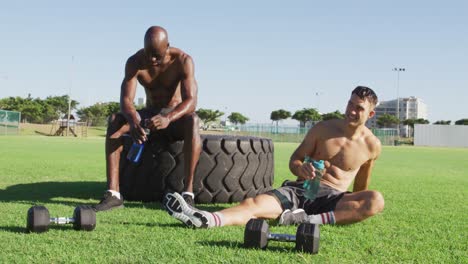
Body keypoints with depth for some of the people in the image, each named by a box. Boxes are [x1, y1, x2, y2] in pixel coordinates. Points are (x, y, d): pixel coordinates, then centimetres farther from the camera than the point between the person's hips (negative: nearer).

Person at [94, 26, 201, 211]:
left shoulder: (183, 61, -22)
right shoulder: (135, 62, -15)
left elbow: (191, 101, -32)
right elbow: (125, 100, -24)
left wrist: (168, 118, -53)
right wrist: (133, 121, -48)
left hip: (175, 116, -2)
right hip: (149, 114, 3)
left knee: (192, 120, -38)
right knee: (115, 120, -26)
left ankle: (188, 192, -41)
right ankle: (112, 193, -32)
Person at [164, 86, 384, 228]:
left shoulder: (372, 145, 4)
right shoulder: (324, 129, 5)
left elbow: (361, 187, 20)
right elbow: (294, 160, 7)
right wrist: (301, 168, -14)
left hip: (331, 198, 0)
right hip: (298, 190, 1)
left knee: (376, 200, -32)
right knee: (253, 204, -30)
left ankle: (310, 220, -39)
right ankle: (202, 220, -57)